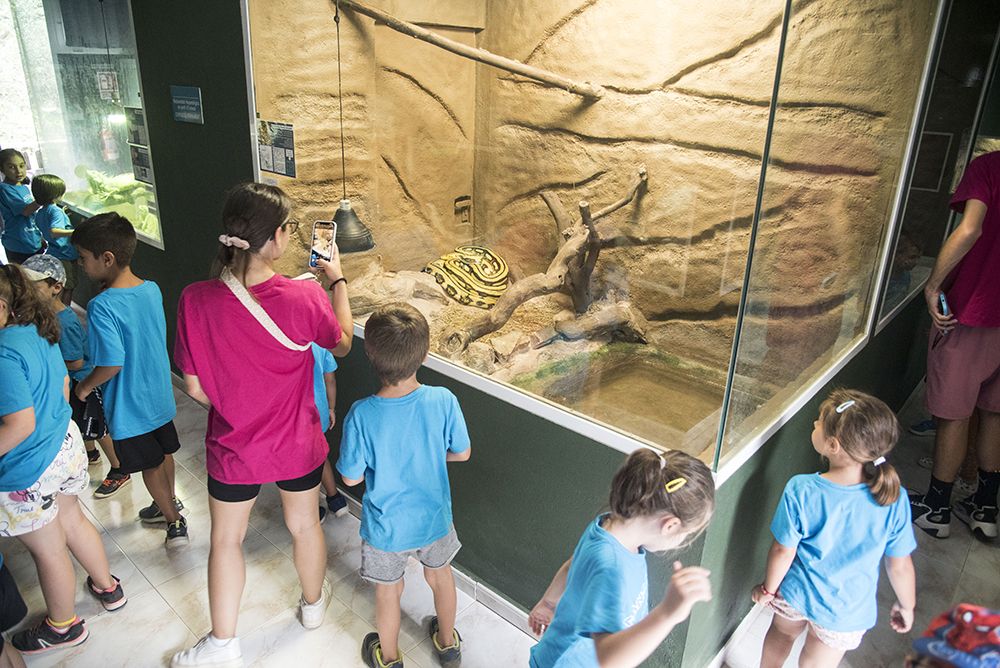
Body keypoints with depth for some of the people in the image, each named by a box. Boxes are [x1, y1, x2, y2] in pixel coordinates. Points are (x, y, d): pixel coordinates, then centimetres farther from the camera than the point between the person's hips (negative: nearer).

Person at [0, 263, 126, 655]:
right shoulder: (39, 332, -1)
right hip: (65, 445, 8)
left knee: (48, 550, 13)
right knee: (73, 521, 28)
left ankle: (62, 626, 36)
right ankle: (108, 588, 47)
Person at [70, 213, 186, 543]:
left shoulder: (102, 307, -27)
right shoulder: (152, 289, -6)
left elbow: (112, 363, -28)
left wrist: (84, 386, -10)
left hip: (130, 406, -6)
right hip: (160, 395, 7)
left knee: (150, 465, 13)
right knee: (164, 453, 25)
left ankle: (175, 522, 28)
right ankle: (170, 504, 46)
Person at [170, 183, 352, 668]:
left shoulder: (196, 300, -22)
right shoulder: (305, 297, -25)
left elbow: (196, 388, -12)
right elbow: (342, 344, -4)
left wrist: (233, 405, 9)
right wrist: (338, 280, 7)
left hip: (232, 446, 1)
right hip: (297, 444, 0)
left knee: (226, 539, 23)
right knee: (304, 525, 25)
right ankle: (314, 604, 52)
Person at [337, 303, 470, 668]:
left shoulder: (361, 415, -30)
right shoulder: (444, 401, -25)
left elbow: (351, 477, -16)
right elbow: (462, 453, -9)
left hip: (386, 526, -2)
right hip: (434, 517, 2)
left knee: (388, 591, 24)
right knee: (440, 575, 29)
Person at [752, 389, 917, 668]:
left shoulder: (800, 491, -29)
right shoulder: (894, 501, -26)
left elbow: (783, 551, -17)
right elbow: (899, 565, -13)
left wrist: (768, 588, 1)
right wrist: (906, 606, 7)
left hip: (794, 593, 0)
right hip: (845, 612, 1)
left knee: (781, 634, 31)